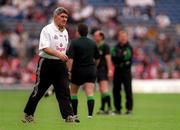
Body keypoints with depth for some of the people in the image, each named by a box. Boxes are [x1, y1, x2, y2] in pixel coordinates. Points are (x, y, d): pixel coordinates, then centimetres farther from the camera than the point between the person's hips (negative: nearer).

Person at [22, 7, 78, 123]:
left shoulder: (65, 32, 13)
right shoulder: (47, 30, -10)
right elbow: (45, 48, -21)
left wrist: (65, 58, 19)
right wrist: (58, 54, -33)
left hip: (61, 64, 6)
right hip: (47, 63, -6)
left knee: (64, 91, -4)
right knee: (39, 90, 3)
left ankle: (68, 116, -7)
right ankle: (28, 114, 17)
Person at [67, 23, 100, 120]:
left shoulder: (74, 43, -6)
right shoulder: (93, 43, 8)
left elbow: (70, 58, -16)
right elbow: (97, 58, 16)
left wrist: (69, 71, -17)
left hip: (77, 71, -2)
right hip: (91, 71, 3)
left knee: (73, 92, 15)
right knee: (90, 93, -5)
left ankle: (75, 114, 15)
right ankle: (90, 114, -18)